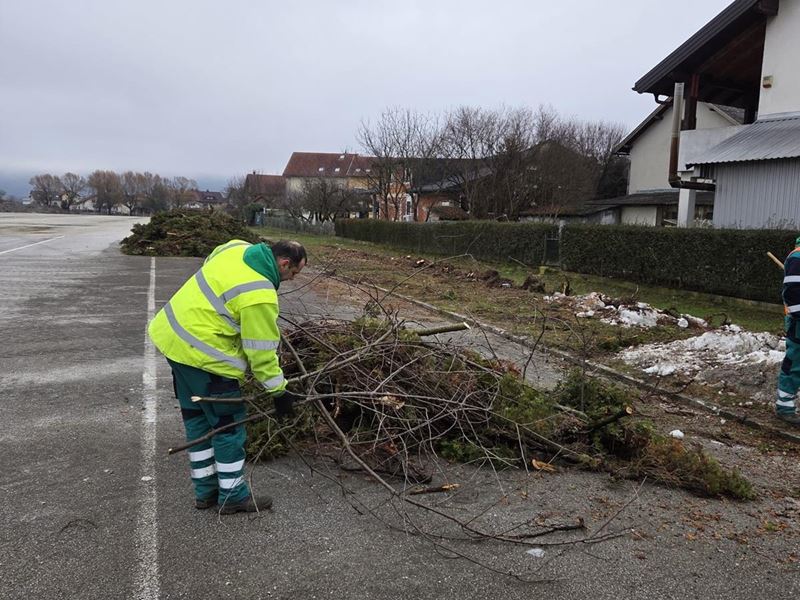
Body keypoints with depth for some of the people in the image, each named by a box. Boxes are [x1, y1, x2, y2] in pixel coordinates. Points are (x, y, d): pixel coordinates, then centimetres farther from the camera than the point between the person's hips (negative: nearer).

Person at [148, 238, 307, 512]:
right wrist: (278, 391, -4)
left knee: (197, 418, 18)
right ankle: (233, 497, 17)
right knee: (228, 423, 5)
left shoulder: (237, 247, 2)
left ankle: (206, 491, 31)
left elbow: (211, 262, 25)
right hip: (202, 354, -10)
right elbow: (261, 352, -16)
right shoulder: (260, 297, -22)